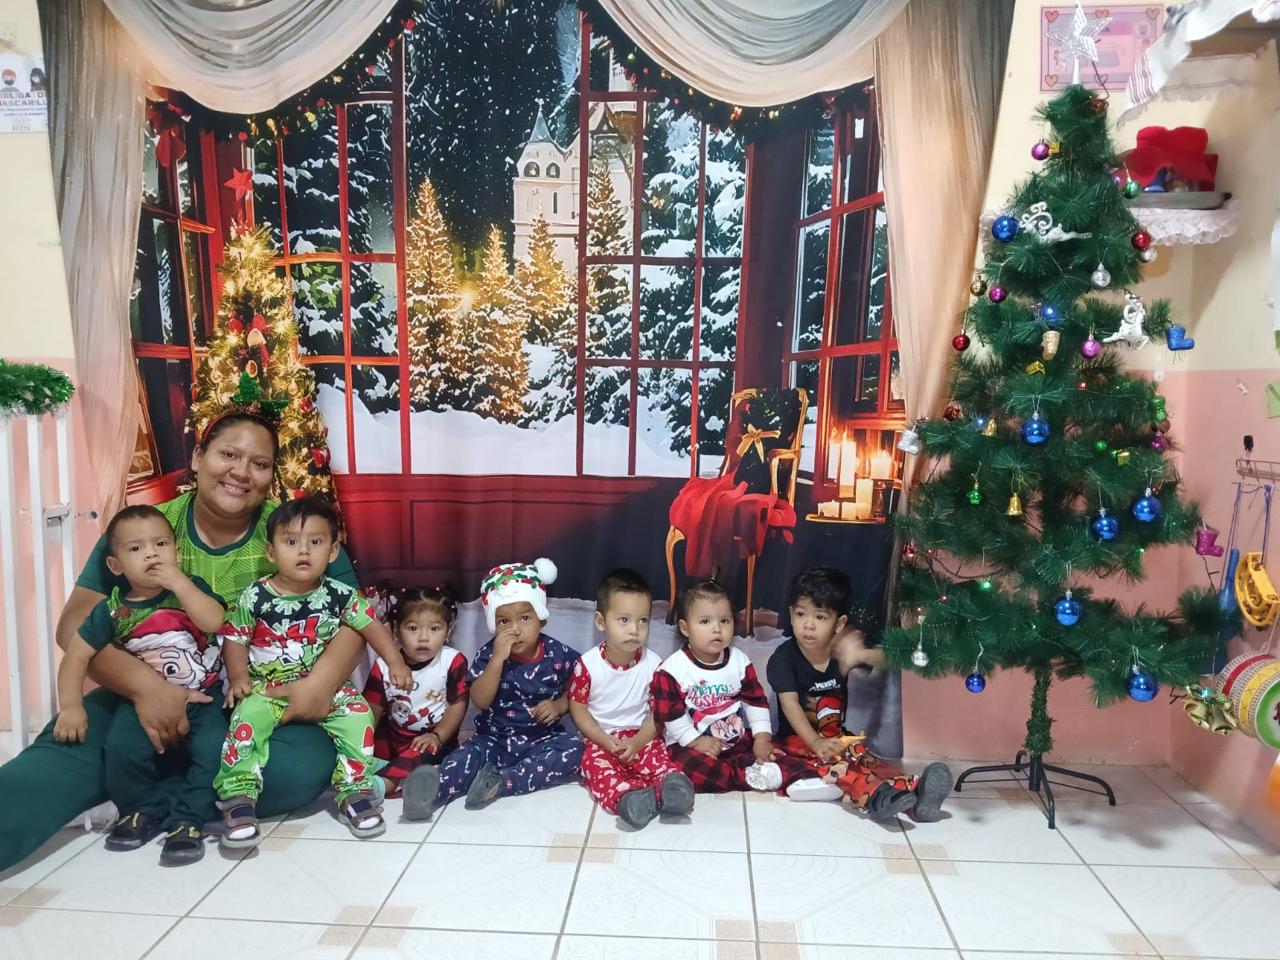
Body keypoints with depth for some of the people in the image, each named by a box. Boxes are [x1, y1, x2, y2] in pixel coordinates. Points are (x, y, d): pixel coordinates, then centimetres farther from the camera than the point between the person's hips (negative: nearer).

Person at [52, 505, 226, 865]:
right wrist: (71, 706, -7)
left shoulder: (192, 587, 0)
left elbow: (215, 621, -18)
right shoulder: (112, 609, 2)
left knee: (214, 748, -27)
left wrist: (179, 583, -20)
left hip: (203, 702, -1)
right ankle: (143, 809, 5)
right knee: (122, 748, -24)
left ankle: (187, 818, -5)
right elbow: (76, 655, 3)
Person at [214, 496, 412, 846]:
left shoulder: (338, 595, -5)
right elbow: (235, 638, 3)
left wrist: (395, 661, -7)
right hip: (267, 688, -1)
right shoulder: (255, 597, -7)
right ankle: (238, 797, -13)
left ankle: (354, 791, -4)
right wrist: (238, 677, -11)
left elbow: (371, 625, 2)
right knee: (247, 717, -28)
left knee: (358, 715, -20)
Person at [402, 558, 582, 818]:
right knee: (471, 753, -28)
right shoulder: (489, 654, -5)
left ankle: (501, 783, -33)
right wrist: (498, 659, -26)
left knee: (573, 748, -27)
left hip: (543, 738, 0)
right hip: (495, 738, 0)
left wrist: (559, 705, -13)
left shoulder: (558, 654, -5)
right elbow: (479, 701, -16)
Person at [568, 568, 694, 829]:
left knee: (659, 756, -27)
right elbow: (577, 707, -4)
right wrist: (605, 740, -16)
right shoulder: (588, 664, -11)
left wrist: (637, 742, -17)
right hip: (600, 739, -1)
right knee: (596, 764, -30)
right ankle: (629, 796, -49)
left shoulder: (653, 664, -7)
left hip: (641, 737, 2)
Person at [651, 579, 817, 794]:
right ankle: (748, 776, -35)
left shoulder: (739, 661, 2)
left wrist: (762, 737, -4)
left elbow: (756, 700, 6)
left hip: (738, 739, 5)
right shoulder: (673, 669, -13)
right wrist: (695, 741, -16)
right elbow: (671, 714, -12)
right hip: (691, 744, -5)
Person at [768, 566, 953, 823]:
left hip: (836, 735, 4)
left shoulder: (843, 649, -3)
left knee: (865, 757, -24)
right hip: (798, 739, -4)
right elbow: (790, 705, -25)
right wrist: (816, 743, -40)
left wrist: (860, 655, -38)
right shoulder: (783, 658, -15)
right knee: (830, 758, -33)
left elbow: (885, 660, -14)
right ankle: (877, 798, -57)